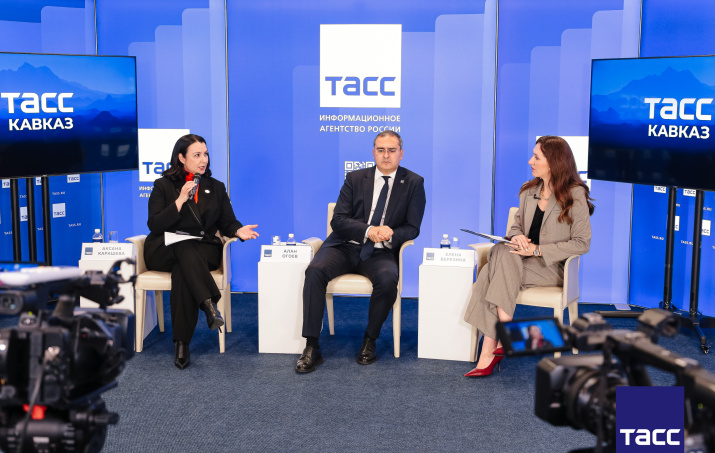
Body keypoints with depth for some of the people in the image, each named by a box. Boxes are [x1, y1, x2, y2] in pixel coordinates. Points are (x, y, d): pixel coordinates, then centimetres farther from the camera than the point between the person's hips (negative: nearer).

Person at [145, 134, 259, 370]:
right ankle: (209, 304, -53)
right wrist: (180, 201, -12)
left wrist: (239, 231, -11)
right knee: (185, 249, -38)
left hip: (203, 250, 1)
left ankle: (181, 343, -40)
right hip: (165, 251, -1)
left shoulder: (215, 187, 19)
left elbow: (227, 222, 12)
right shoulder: (163, 186, 10)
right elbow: (154, 225, -3)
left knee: (183, 269, -35)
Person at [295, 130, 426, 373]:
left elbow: (412, 228, 3)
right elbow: (338, 220, 0)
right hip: (345, 247, 1)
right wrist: (368, 231, -18)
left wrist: (391, 235, -20)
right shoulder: (355, 179, 9)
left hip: (380, 253, -1)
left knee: (388, 279, -34)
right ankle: (312, 348, -23)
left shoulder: (413, 183, 6)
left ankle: (369, 341, -10)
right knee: (315, 270, -28)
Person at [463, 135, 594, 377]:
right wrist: (517, 236, -6)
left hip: (553, 268, -5)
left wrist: (537, 250, -16)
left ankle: (496, 345, -25)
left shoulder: (575, 195, -7)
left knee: (501, 255, -30)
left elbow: (581, 243, -10)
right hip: (525, 260, 5)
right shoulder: (529, 191, 12)